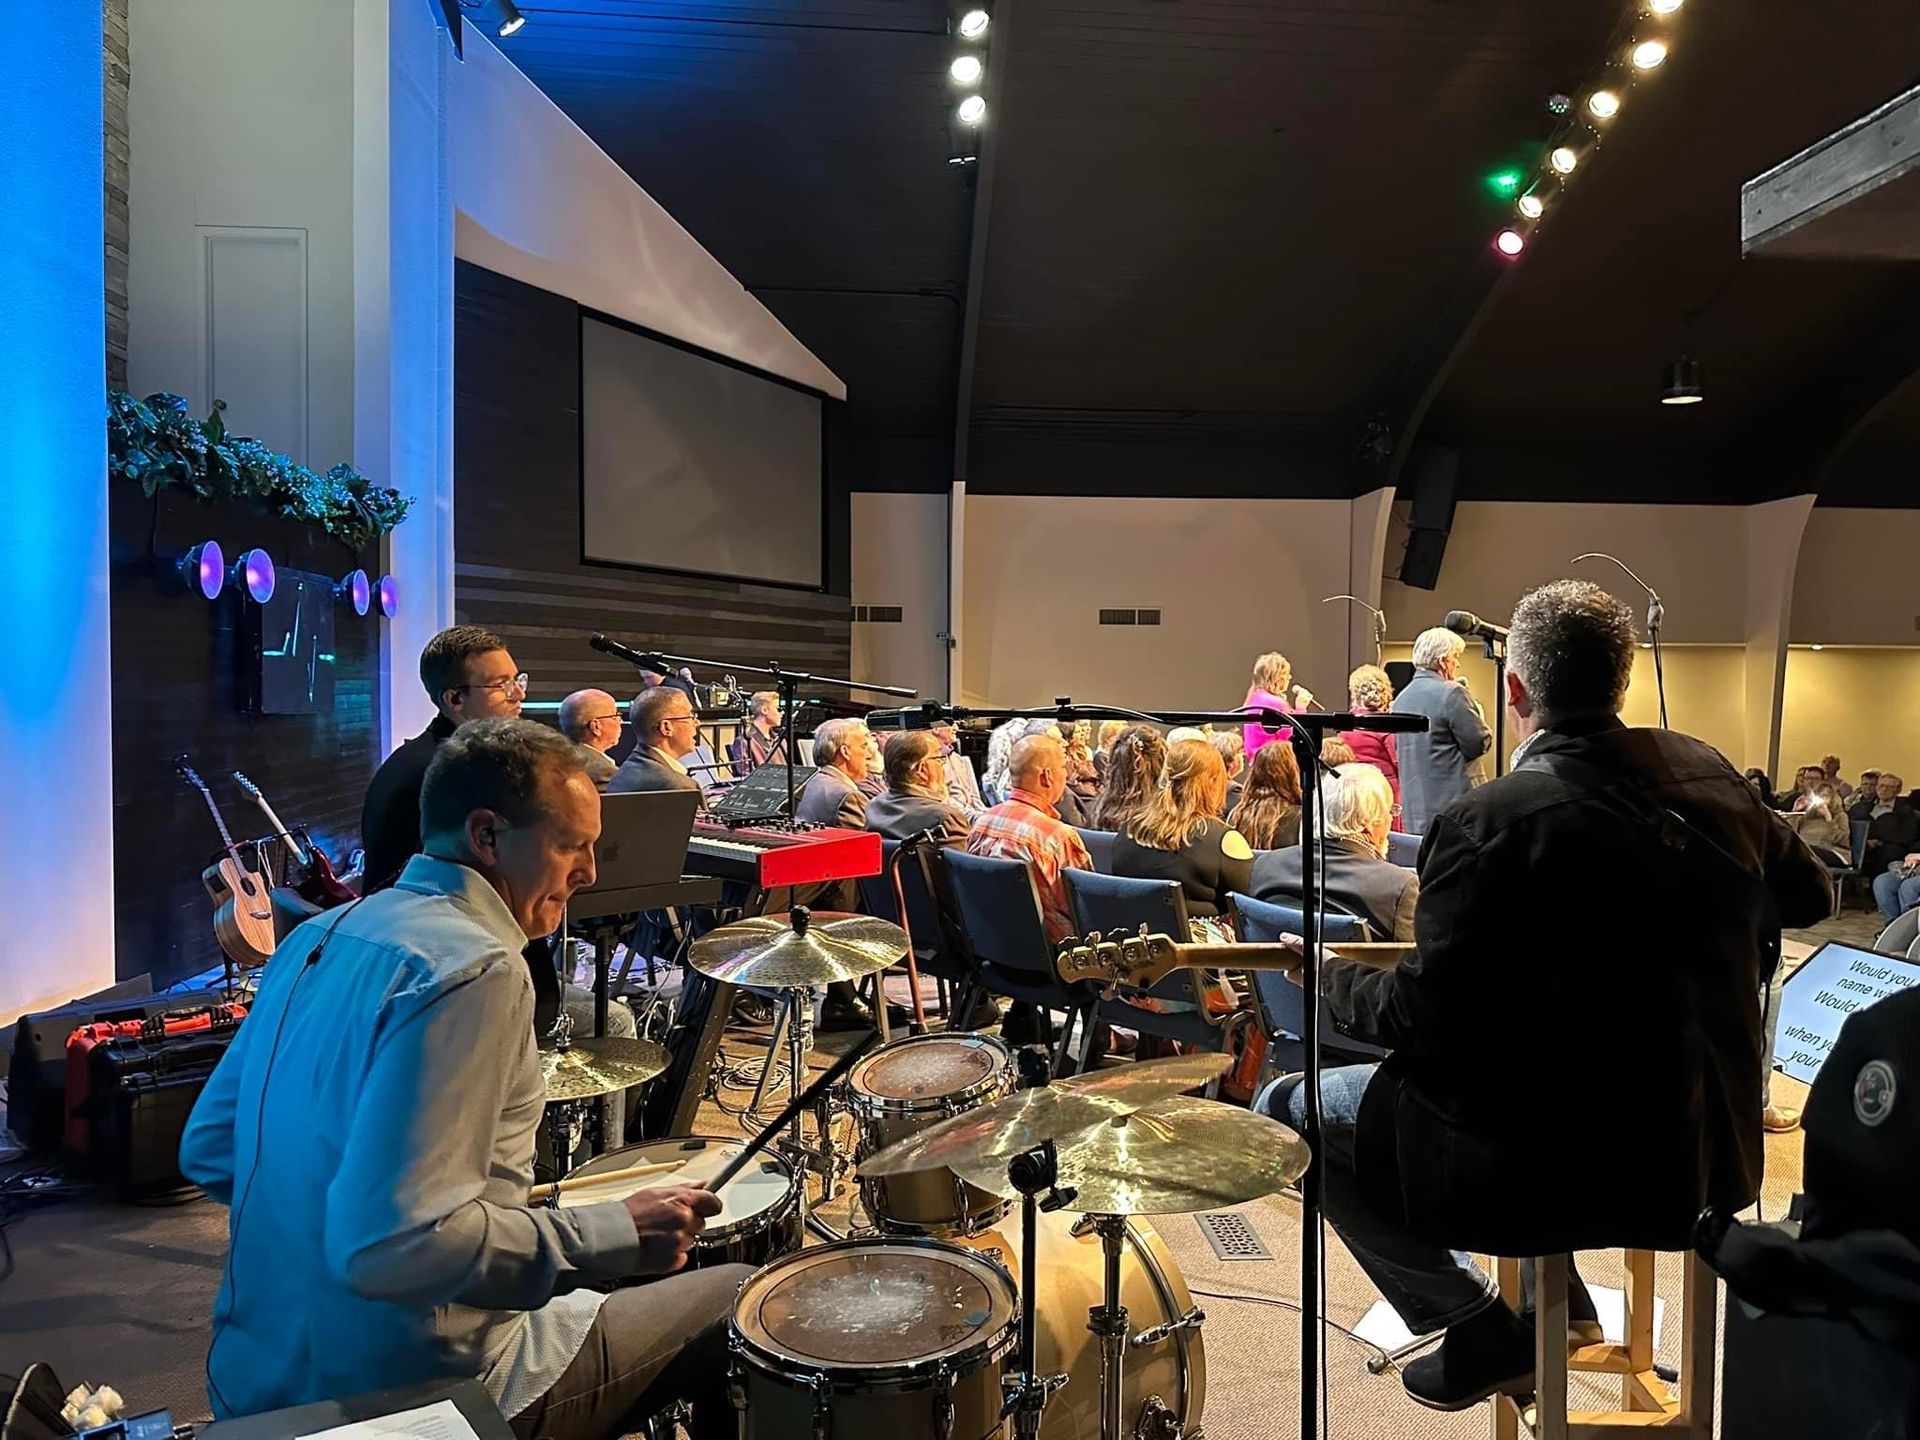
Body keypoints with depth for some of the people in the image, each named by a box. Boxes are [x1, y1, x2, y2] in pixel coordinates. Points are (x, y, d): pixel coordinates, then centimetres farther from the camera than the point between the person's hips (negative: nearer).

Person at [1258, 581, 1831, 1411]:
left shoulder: (1489, 824, -23)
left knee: (1288, 1112, 7)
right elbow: (1809, 896, 15)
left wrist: (1328, 979, -1)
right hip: (1711, 1147, 7)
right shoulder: (1706, 773, -2)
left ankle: (1481, 1330, 12)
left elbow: (1424, 1018, -19)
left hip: (1576, 1164, -7)